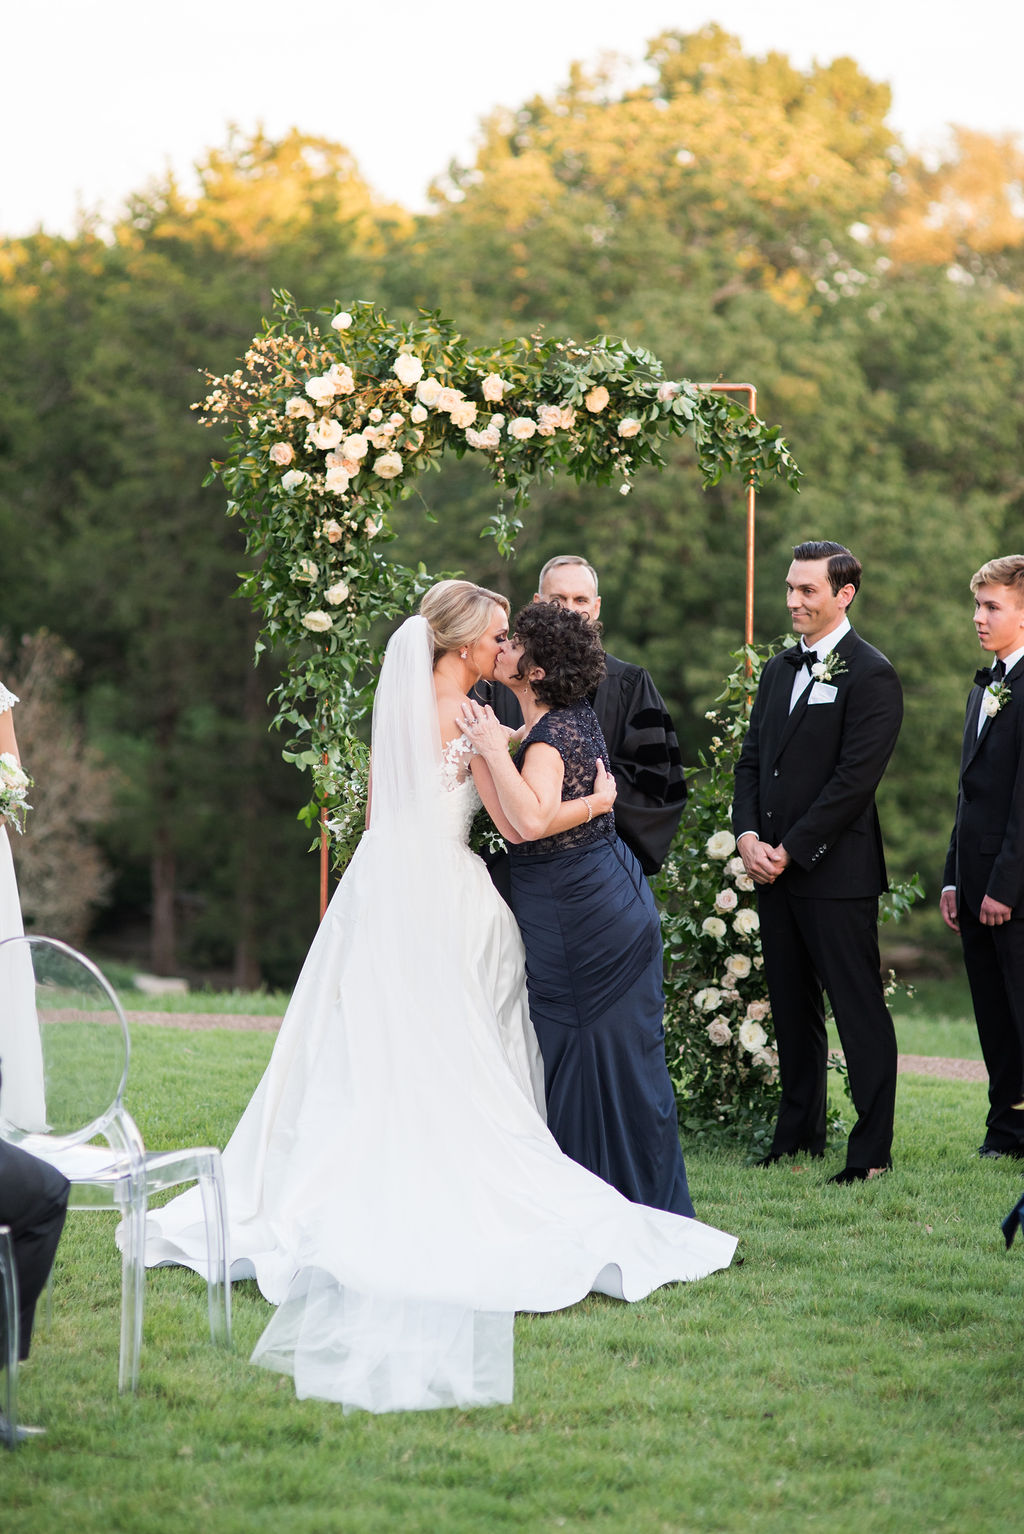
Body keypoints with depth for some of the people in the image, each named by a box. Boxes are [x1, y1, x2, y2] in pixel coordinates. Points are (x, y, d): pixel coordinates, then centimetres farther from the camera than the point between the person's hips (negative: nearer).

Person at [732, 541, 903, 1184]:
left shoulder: (871, 676, -10)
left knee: (859, 1010, -3)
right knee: (792, 1007, 14)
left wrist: (789, 850, -15)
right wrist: (748, 835, -1)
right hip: (775, 868, 8)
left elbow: (854, 780, -15)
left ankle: (873, 1147, 2)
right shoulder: (780, 669, 15)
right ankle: (801, 1131, 24)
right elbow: (752, 759, 16)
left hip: (836, 872, -8)